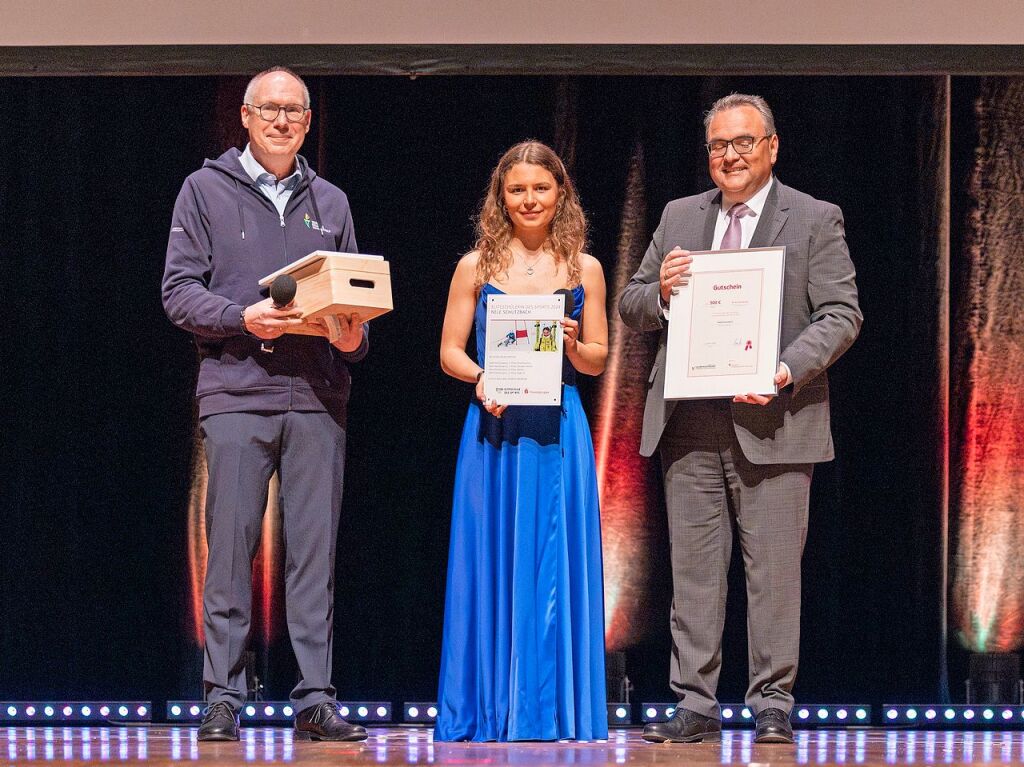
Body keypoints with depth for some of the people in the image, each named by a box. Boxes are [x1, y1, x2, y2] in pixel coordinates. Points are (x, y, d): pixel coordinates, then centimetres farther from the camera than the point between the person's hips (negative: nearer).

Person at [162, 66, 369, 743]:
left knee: (315, 550, 0)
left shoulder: (330, 202, 19)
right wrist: (242, 317, -15)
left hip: (317, 398, 3)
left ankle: (316, 698, 2)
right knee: (231, 548, -4)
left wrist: (354, 337, -3)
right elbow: (179, 290, 2)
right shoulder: (207, 189, 8)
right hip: (236, 389, -3)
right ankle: (223, 695, 2)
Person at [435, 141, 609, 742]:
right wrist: (481, 377, -13)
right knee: (492, 561, 1)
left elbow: (600, 359, 10)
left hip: (558, 431, 1)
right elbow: (450, 351, 6)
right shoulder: (476, 267, 5)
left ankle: (554, 707, 7)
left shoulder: (584, 269, 7)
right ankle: (489, 708, 7)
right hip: (494, 427, 0)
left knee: (557, 562, 0)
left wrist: (571, 345, -11)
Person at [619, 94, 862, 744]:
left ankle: (773, 706, 6)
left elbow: (842, 315, -3)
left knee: (774, 569, -1)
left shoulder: (816, 220, 4)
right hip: (689, 423, 4)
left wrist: (790, 370, -19)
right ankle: (696, 707, 10)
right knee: (694, 569, 5)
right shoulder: (678, 217, 16)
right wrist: (661, 292, -6)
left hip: (771, 421, -4)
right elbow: (631, 307, 18)